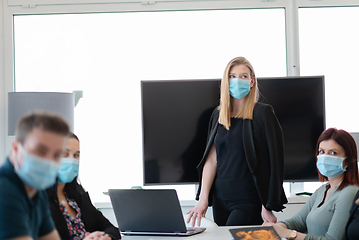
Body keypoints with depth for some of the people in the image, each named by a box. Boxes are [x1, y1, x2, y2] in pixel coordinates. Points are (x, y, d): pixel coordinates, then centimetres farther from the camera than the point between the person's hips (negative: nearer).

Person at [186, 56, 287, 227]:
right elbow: (211, 160, 7)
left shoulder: (263, 113, -5)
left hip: (249, 201, -5)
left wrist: (268, 206, -11)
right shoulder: (218, 115, 11)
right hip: (220, 199, 6)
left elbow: (275, 160, -7)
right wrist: (203, 199, -3)